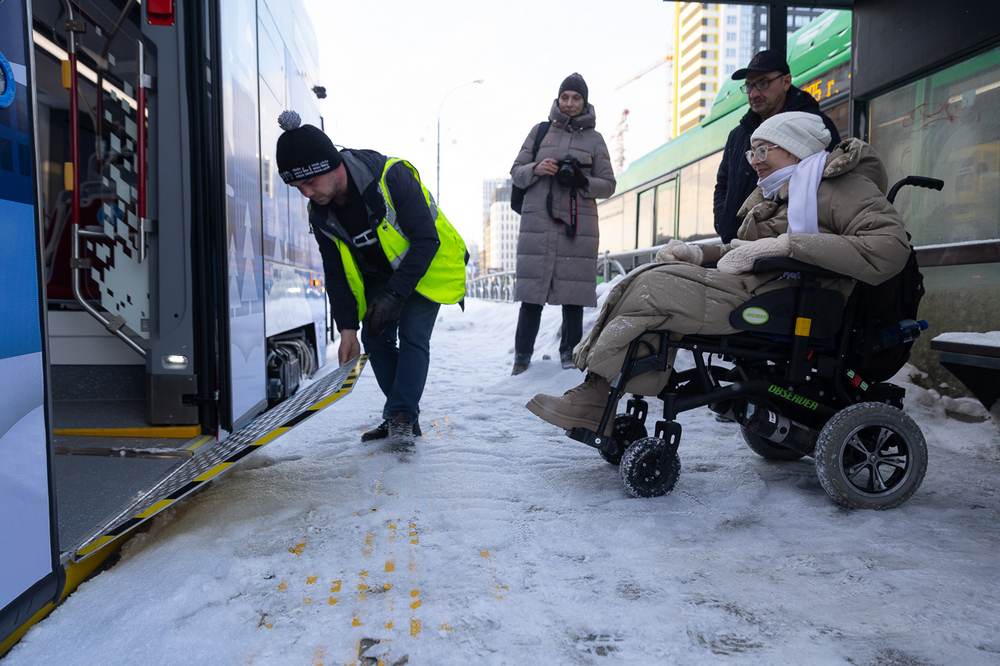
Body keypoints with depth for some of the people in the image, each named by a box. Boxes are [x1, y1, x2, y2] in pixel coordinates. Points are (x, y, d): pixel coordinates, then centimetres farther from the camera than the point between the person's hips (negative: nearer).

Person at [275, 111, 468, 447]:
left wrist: (394, 294, -33)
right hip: (380, 274, 6)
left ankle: (402, 416, -9)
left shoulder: (392, 176, -33)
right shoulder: (320, 213, -13)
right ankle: (402, 415, 10)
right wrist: (347, 327, -13)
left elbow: (426, 240, -30)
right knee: (374, 338, 0)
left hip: (428, 267, -6)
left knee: (412, 336, -15)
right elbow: (336, 273, -6)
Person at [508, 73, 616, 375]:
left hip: (578, 225, 0)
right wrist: (536, 169, -9)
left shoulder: (594, 139, 14)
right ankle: (522, 355, 6)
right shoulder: (540, 131, 14)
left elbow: (608, 185, 11)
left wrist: (583, 182, -9)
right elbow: (516, 173, 12)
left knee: (573, 293, -3)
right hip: (538, 222, 0)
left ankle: (570, 354, 10)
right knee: (532, 292, -4)